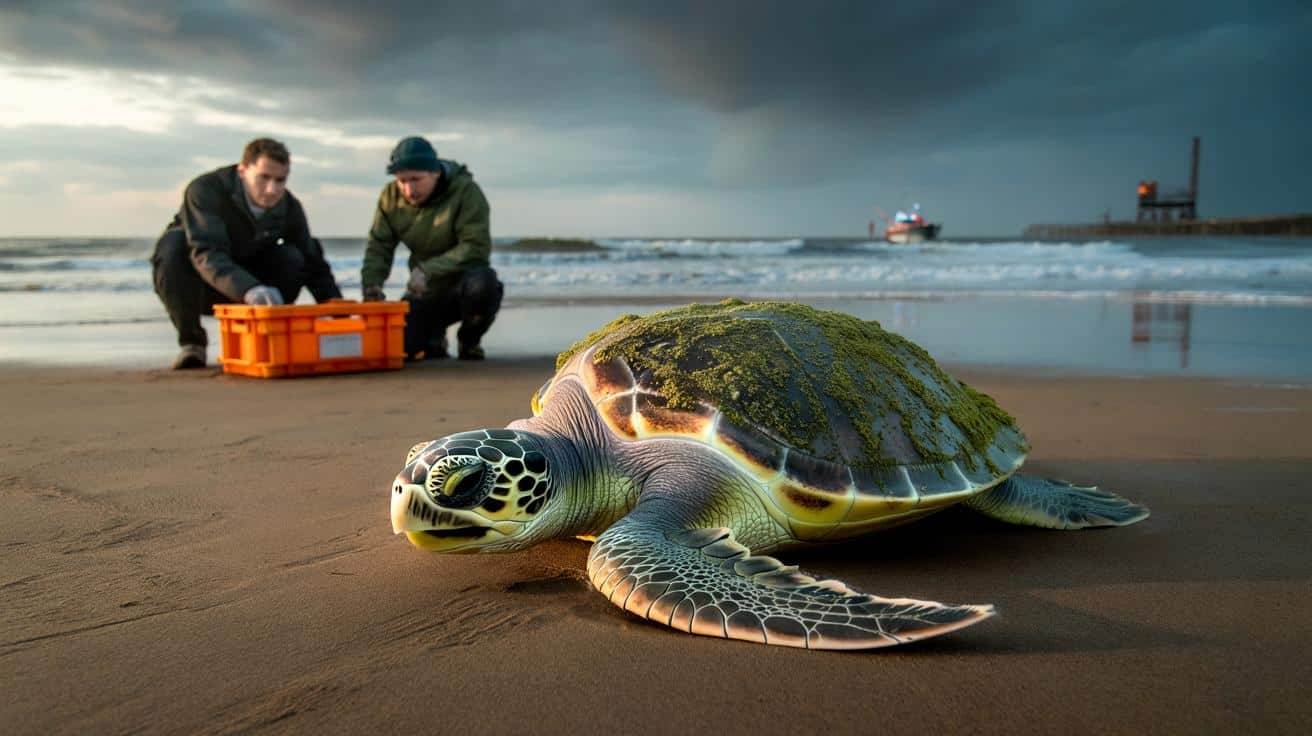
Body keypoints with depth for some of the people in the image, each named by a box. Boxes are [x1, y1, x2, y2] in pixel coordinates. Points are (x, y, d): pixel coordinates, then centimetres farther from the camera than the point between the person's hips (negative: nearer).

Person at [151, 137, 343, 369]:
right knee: (173, 244, -34)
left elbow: (314, 264, -9)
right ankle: (191, 342, -15)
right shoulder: (205, 189, -27)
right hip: (195, 284, -2)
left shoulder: (289, 208, -13)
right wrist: (248, 289, -60)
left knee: (292, 261, -24)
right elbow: (206, 254, -42)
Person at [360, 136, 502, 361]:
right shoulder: (391, 196, -4)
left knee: (482, 283, -39)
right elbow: (379, 246, 0)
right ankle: (433, 335, 21)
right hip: (427, 292, 4)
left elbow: (476, 248, -25)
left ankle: (469, 342, -8)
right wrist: (371, 283, -19)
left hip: (464, 282, -4)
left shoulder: (466, 191, -19)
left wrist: (428, 270, -32)